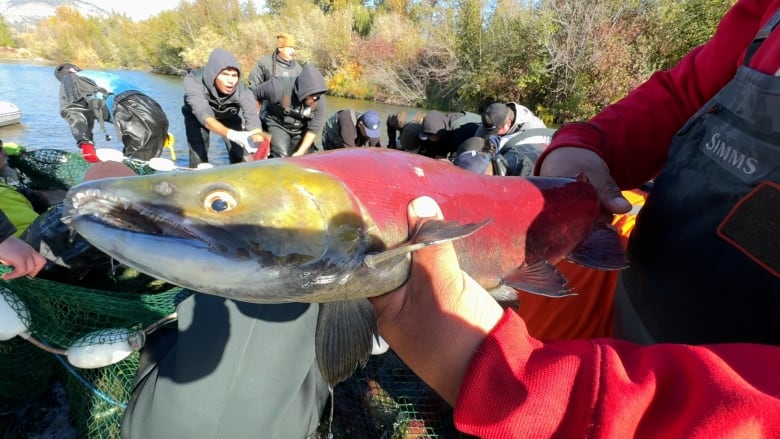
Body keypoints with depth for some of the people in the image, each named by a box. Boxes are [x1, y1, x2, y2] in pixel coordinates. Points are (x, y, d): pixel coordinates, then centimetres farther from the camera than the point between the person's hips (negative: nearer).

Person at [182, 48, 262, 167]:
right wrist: (233, 135, -70)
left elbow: (252, 121, -47)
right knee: (198, 159, -13)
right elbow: (205, 117, -50)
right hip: (197, 117, -1)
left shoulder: (242, 92, -35)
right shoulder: (193, 81, -37)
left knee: (242, 159, -9)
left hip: (229, 117, 1)